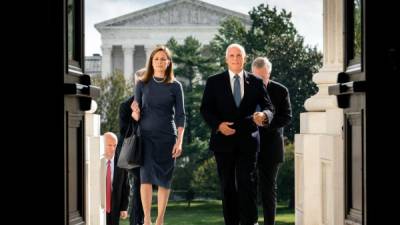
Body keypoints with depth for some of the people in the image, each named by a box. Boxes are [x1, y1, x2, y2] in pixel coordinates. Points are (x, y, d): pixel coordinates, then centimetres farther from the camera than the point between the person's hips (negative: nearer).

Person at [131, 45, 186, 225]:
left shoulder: (175, 86, 3)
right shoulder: (142, 84, 4)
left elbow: (180, 115, 1)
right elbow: (136, 116, 7)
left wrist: (179, 141, -7)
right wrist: (135, 113, -17)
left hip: (167, 136, 0)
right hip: (146, 135, 0)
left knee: (164, 178, 1)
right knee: (146, 175, -11)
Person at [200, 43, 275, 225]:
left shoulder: (256, 82, 7)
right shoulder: (214, 82, 5)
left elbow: (268, 107, 3)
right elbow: (205, 109, 2)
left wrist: (264, 115, -22)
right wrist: (218, 124, -16)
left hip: (247, 140, -1)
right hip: (224, 140, 1)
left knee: (247, 183, -9)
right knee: (227, 185, 7)